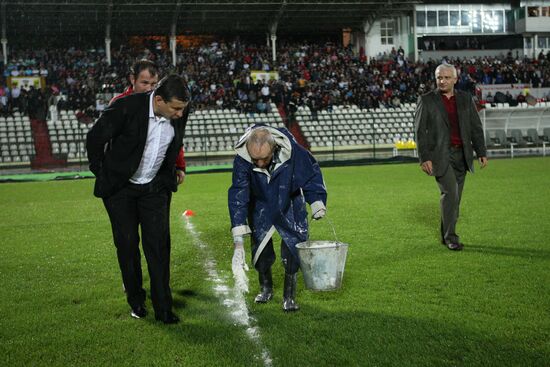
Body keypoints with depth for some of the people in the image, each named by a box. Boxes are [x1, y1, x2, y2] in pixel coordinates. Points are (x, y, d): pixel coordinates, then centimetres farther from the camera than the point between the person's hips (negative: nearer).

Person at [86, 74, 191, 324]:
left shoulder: (180, 112, -12)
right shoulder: (126, 107, -25)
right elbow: (95, 138, -11)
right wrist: (100, 172, -1)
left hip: (156, 186, 3)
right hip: (120, 187, -2)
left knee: (159, 243, -4)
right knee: (127, 243, 3)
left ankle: (163, 307, 3)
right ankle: (136, 300, 22)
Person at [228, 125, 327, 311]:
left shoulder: (292, 151, -36)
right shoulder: (242, 160, -34)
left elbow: (312, 174, -15)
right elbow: (237, 198, -32)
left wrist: (317, 203, -18)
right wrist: (238, 242, -35)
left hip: (290, 205, -1)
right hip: (260, 205, 1)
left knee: (294, 244, -11)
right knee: (260, 243, 2)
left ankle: (289, 295, 3)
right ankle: (266, 288, 27)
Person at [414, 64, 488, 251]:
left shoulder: (465, 99, 9)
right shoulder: (426, 100, -1)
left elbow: (476, 127, 10)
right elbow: (420, 131, -4)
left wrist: (481, 152, 4)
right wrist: (424, 158, -12)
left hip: (461, 155, 4)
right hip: (440, 155, -4)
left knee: (454, 197, 8)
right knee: (450, 192, -15)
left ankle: (446, 235, 20)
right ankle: (450, 236, -5)